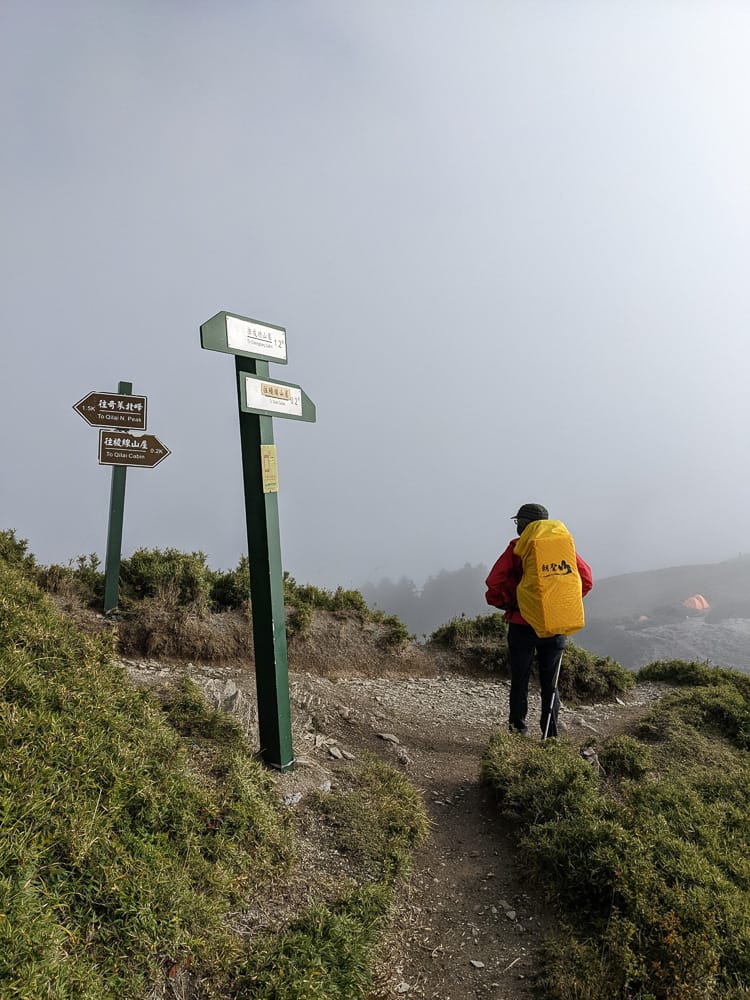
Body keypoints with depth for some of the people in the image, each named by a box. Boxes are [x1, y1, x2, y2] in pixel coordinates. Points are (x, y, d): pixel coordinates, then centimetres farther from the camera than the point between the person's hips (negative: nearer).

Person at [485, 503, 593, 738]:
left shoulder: (517, 547, -7)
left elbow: (494, 582, -13)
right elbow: (586, 579, 1)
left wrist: (506, 604, 3)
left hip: (522, 625, -3)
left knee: (520, 682, 8)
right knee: (549, 684, 14)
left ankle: (518, 734, 12)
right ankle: (550, 738, 18)